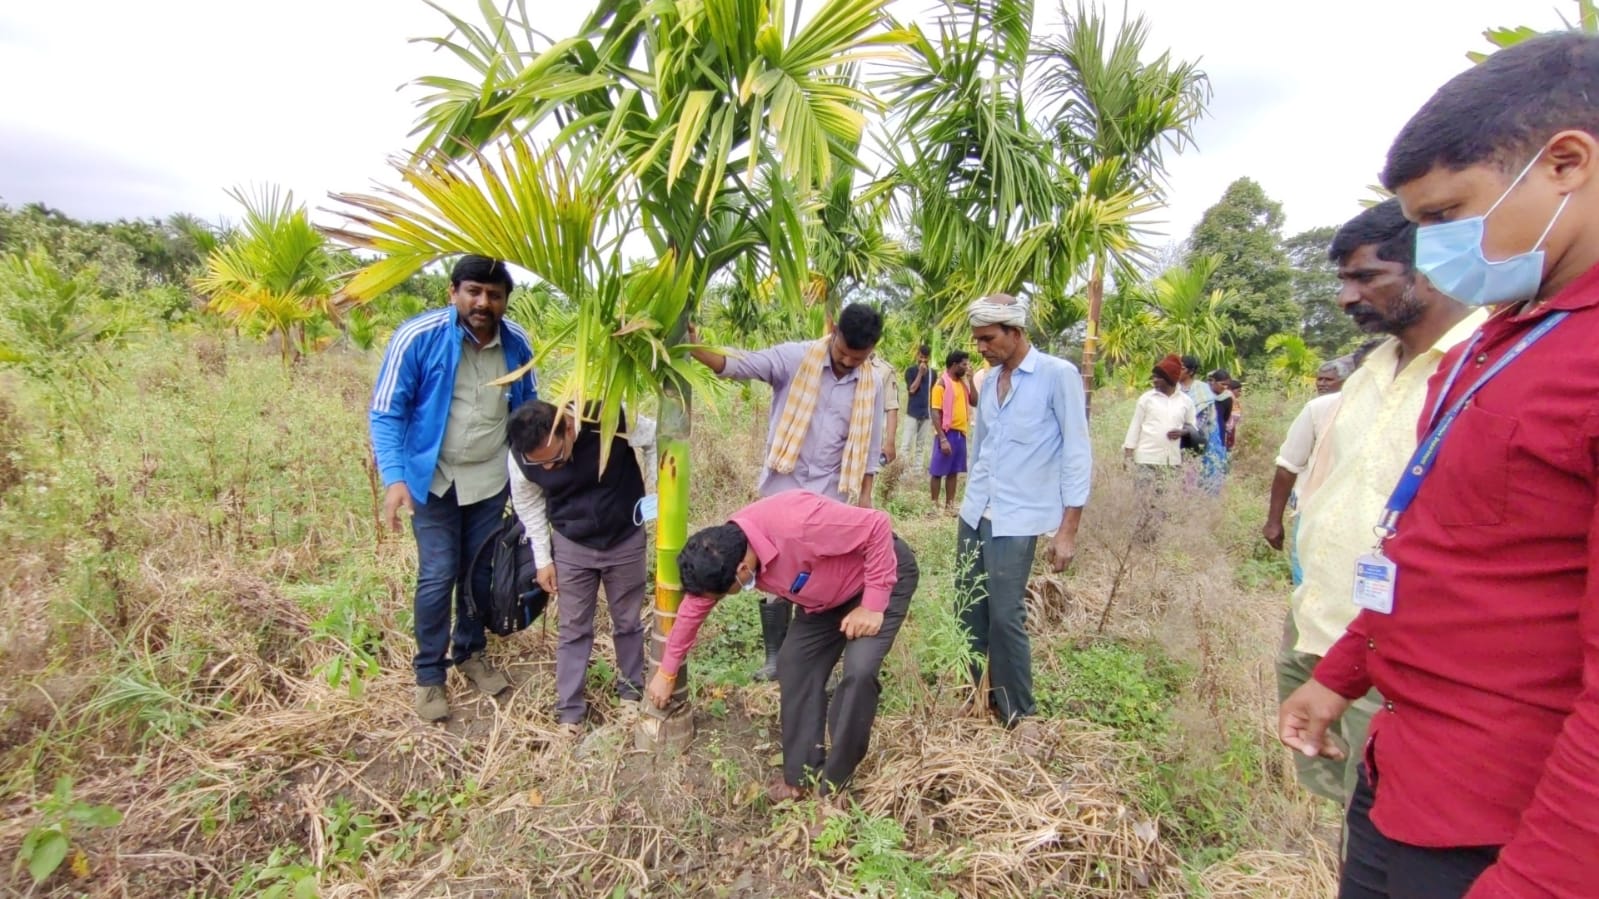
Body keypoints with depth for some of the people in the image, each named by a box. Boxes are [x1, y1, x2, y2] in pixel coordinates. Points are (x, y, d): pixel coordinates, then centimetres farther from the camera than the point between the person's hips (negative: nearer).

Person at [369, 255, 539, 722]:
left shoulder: (516, 343, -6)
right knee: (438, 576, -2)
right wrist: (394, 477, -25)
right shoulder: (418, 337, -17)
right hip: (433, 478, -3)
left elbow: (528, 407, 9)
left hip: (491, 477, 4)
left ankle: (471, 653, 34)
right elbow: (385, 412, -14)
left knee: (481, 571, 13)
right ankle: (429, 674, 18)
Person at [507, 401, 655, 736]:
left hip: (626, 539, -1)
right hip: (571, 546, 1)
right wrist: (543, 558, 0)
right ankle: (569, 708, 24)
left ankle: (631, 692, 34)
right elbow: (528, 504, -2)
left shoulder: (611, 421, -30)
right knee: (573, 628, 9)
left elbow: (656, 440, -12)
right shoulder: (520, 458, -21)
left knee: (628, 621, 14)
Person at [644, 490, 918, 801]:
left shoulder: (797, 523, -42)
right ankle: (801, 774, 17)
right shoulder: (722, 554, -16)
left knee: (859, 671, -20)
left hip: (883, 576, -7)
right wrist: (666, 671, 10)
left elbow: (877, 526, -32)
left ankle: (834, 783, -1)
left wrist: (872, 605, -26)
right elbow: (693, 609, 0)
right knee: (796, 667, 0)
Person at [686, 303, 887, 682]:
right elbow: (739, 365, -19)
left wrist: (865, 496, 7)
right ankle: (775, 656, 23)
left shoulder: (871, 385, -1)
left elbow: (868, 444, 6)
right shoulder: (794, 358, -10)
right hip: (783, 486, -1)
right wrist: (696, 349, -37)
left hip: (830, 496, 2)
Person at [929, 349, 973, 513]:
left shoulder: (962, 382, 11)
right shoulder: (942, 384, -11)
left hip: (960, 433, 7)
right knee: (938, 471, 2)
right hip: (947, 433, -7)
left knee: (954, 472, 12)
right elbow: (936, 413, -15)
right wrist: (942, 439, -20)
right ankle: (934, 505, 11)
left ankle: (949, 505, 21)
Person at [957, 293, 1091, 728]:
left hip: (1017, 520, -6)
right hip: (974, 515, 6)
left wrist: (1067, 530, -13)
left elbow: (1078, 453, -10)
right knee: (969, 610, 11)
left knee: (1005, 616, -2)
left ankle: (1018, 713, 17)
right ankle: (974, 697, 29)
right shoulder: (989, 381, 10)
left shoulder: (1059, 375, -9)